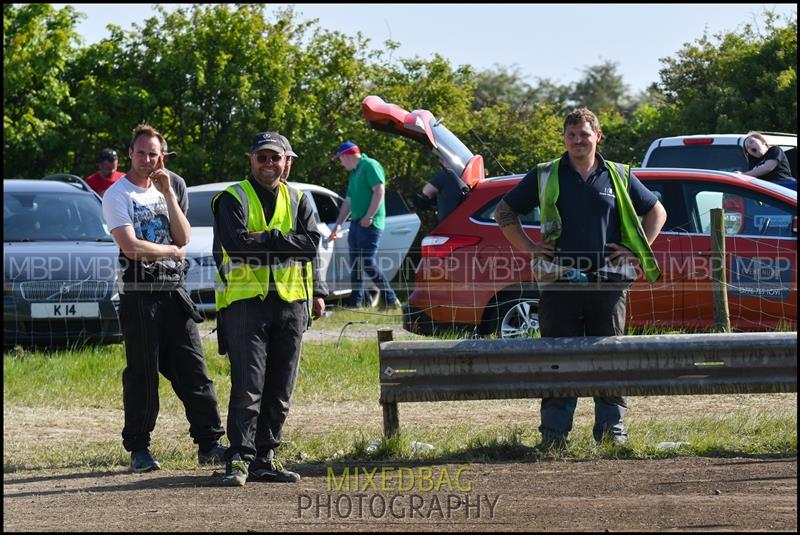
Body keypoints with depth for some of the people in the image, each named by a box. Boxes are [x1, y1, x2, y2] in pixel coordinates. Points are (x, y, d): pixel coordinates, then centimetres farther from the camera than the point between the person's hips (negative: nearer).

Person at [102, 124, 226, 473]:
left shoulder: (169, 189, 17)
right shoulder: (117, 195, -1)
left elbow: (183, 237, 4)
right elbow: (130, 246, -14)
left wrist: (168, 194, -3)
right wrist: (172, 251, -3)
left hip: (174, 292, 5)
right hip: (139, 296, -5)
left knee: (193, 370, 0)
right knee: (142, 375, -2)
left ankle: (209, 443, 1)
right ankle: (138, 450, 4)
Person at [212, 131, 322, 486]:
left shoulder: (298, 201, 14)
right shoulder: (233, 199, 2)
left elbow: (312, 243, -3)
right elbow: (235, 243, -15)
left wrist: (265, 238, -12)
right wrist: (284, 242, -10)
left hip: (290, 302, 5)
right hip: (245, 300, -4)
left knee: (279, 390, 6)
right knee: (247, 386, -11)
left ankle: (265, 458, 13)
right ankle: (239, 459, -11)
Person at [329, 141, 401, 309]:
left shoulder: (370, 166, -7)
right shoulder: (354, 173, 21)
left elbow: (379, 191, -17)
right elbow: (348, 201, 27)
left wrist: (368, 217, -20)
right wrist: (338, 224, 26)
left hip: (370, 224, -10)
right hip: (356, 223, 10)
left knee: (368, 263, -13)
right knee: (355, 263, 8)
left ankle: (391, 299, -8)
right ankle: (356, 302, 12)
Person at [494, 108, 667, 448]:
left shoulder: (618, 177, 11)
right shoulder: (544, 177, 9)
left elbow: (656, 212, 21)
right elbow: (505, 211, 17)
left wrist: (638, 250, 9)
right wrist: (527, 247, 6)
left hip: (608, 283, 1)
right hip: (559, 282, -1)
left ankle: (612, 427, 10)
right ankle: (554, 432, 3)